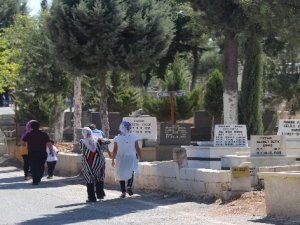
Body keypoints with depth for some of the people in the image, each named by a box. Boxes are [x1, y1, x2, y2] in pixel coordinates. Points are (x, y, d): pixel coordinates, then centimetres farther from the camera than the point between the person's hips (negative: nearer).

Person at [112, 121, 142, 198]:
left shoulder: (117, 138, -7)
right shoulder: (134, 137, -8)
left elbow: (115, 150, -4)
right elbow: (137, 148, -3)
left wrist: (113, 160, 7)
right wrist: (139, 156, 10)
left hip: (120, 158, 0)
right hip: (131, 157, 0)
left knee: (121, 175, 10)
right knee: (131, 172, 14)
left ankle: (123, 192, 8)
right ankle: (129, 186, -13)